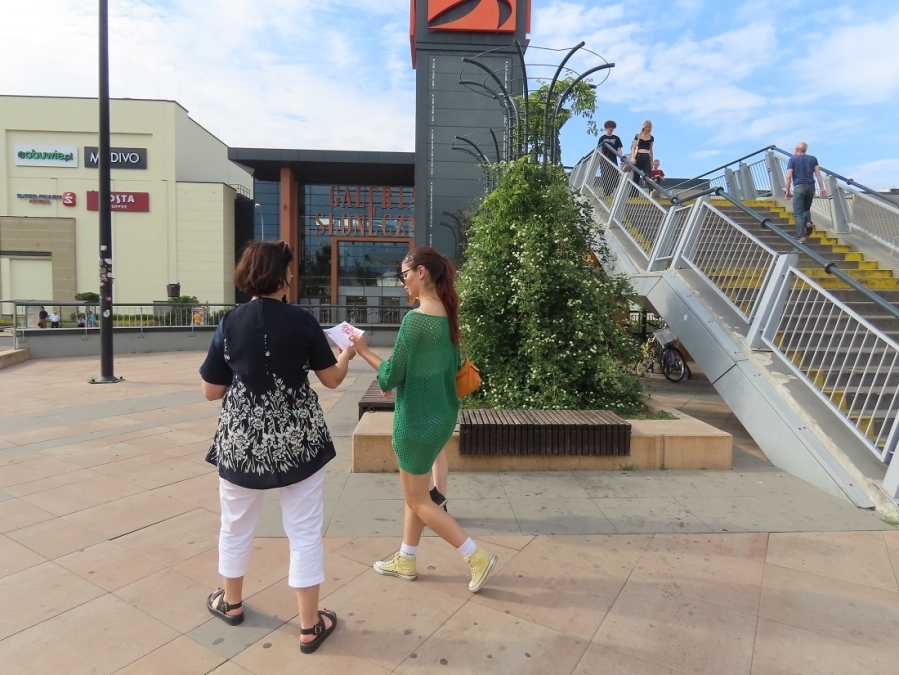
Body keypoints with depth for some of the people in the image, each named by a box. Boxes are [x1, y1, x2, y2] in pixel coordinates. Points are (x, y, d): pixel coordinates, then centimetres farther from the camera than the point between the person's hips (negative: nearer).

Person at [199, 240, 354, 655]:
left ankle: (231, 602, 45)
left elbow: (211, 391, 1)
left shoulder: (229, 324, -5)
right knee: (304, 531, 9)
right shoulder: (302, 321, -9)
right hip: (298, 439, -2)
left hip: (242, 439, 2)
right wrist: (348, 353, 18)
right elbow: (332, 379, -1)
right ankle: (310, 625, 21)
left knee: (237, 525, 23)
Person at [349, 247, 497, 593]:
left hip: (418, 420, -9)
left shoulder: (415, 319, -23)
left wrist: (363, 350, -4)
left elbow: (391, 377, -17)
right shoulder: (447, 315, 3)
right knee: (416, 492, 22)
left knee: (418, 500, 9)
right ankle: (406, 561, 37)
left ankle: (477, 557, 13)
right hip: (441, 415, 9)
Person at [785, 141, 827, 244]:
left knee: (798, 213, -4)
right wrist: (822, 188, 3)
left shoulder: (792, 159, 3)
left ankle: (801, 236, -13)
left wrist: (788, 191, -2)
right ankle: (808, 223, -8)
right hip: (811, 186, 4)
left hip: (799, 187, -4)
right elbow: (818, 173, 5)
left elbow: (789, 176, -6)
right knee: (806, 208, 22)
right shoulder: (813, 158, 14)